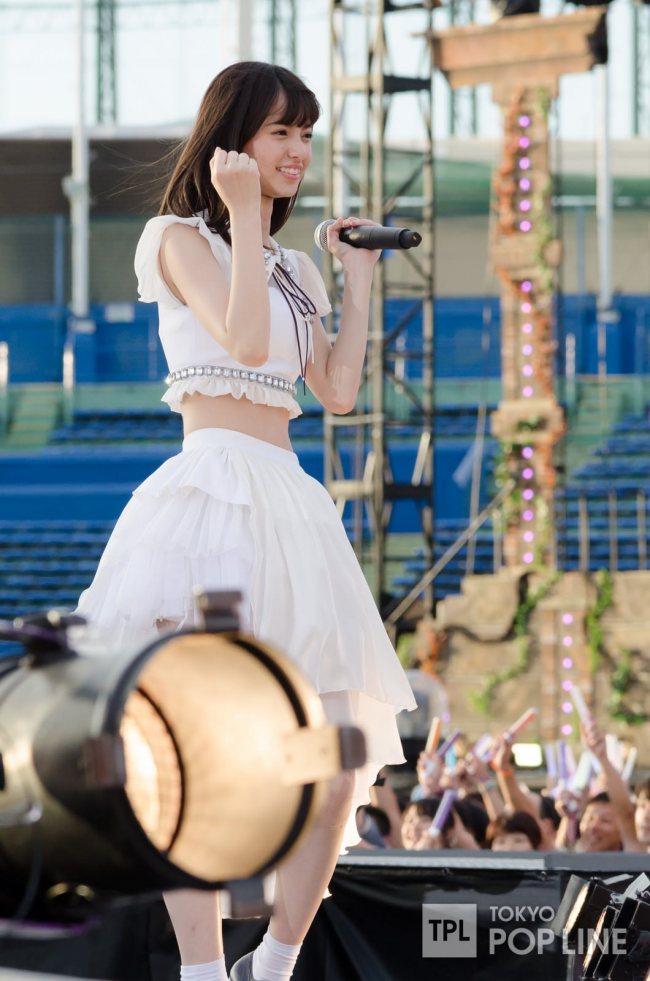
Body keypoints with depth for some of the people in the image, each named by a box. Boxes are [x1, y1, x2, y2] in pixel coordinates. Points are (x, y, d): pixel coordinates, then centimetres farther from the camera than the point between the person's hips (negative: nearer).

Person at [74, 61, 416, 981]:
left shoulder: (292, 268, 23)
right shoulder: (183, 239, 3)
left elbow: (339, 390, 14)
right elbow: (245, 340, -13)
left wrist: (357, 280, 18)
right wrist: (244, 218, -9)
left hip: (288, 503, 7)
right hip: (213, 490, -7)